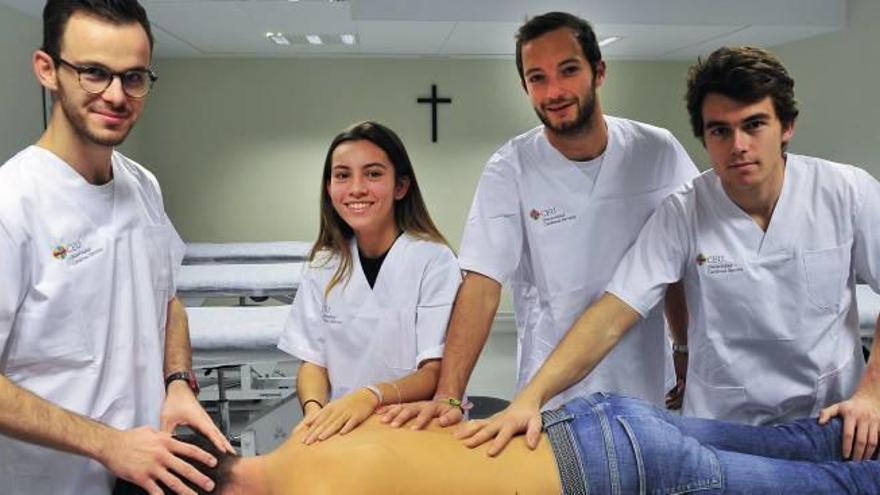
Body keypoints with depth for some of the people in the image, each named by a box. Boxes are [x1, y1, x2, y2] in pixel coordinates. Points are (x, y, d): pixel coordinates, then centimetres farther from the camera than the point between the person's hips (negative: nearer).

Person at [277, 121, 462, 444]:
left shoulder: (434, 260, -9)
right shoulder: (324, 265, 5)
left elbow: (438, 373, -12)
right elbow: (312, 361, 6)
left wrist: (371, 396, -30)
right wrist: (314, 410, -16)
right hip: (343, 428, 2)